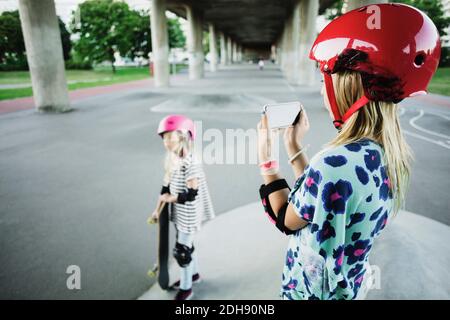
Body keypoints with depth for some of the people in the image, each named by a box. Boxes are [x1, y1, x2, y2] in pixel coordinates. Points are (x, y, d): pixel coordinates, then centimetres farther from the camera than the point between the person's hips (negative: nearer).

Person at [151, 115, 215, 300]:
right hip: (179, 214, 8)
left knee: (181, 250, 3)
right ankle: (193, 274, 46)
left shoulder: (190, 163, -25)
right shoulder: (172, 161, 1)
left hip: (188, 216, -8)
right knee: (186, 245, 23)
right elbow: (166, 187, 7)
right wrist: (157, 209, 9)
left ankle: (186, 288, 23)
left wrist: (169, 198, -13)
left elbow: (191, 194, -26)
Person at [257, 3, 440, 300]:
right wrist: (295, 147, 2)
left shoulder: (335, 164, -36)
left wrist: (267, 157, -11)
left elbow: (286, 219, -18)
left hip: (314, 290, -6)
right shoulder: (390, 153, -9)